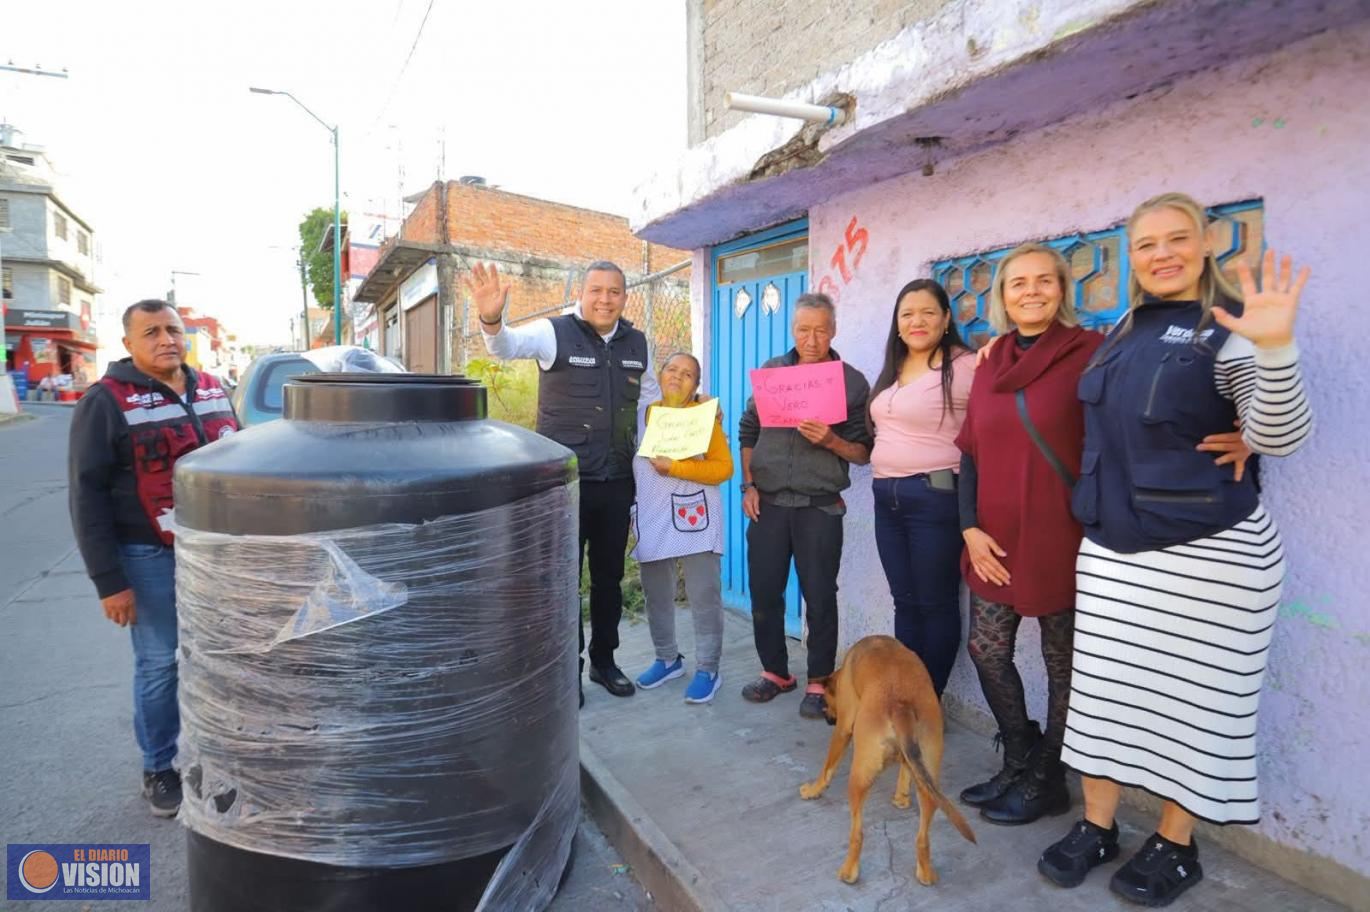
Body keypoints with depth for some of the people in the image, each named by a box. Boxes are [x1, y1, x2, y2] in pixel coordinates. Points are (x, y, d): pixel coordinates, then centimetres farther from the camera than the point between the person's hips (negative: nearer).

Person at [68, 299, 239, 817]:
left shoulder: (212, 390, 7)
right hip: (150, 556, -4)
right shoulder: (107, 401, -8)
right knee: (159, 664, 5)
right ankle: (158, 768, 25)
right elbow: (88, 495, -9)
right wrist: (108, 580, -12)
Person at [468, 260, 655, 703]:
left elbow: (650, 394, 21)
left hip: (617, 482, 5)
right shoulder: (555, 333, -9)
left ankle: (603, 660, 34)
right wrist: (491, 319, -49)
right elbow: (508, 345, -27)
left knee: (609, 576, 16)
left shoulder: (637, 343, 6)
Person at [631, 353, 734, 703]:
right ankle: (667, 659, 33)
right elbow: (629, 460, 15)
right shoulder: (642, 414, 8)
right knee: (656, 596, 16)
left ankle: (707, 670, 14)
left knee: (703, 597, 2)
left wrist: (675, 468, -18)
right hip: (652, 519, 5)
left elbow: (723, 467, -10)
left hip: (693, 516, -4)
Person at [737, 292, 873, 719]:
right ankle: (775, 672, 27)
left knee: (820, 596, 4)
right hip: (768, 502, 3)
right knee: (764, 592, 8)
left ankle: (819, 682, 20)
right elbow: (748, 431, 11)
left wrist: (831, 440, -19)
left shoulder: (852, 381, 0)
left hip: (820, 507, -2)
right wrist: (748, 485, 3)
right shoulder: (771, 371, 7)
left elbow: (863, 452, -1)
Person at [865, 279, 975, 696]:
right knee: (904, 601, 15)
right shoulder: (891, 372, 15)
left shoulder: (963, 367, -10)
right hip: (886, 496, 8)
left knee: (936, 604, 6)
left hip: (935, 496, -7)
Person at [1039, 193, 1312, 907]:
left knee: (1189, 696, 7)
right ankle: (1096, 827, 26)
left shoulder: (1227, 329, -8)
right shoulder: (1123, 334, 11)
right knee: (1104, 687, 11)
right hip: (1112, 549, 6)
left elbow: (1278, 438, -20)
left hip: (1205, 552, -6)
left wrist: (1274, 349, -34)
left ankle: (1175, 846, 26)